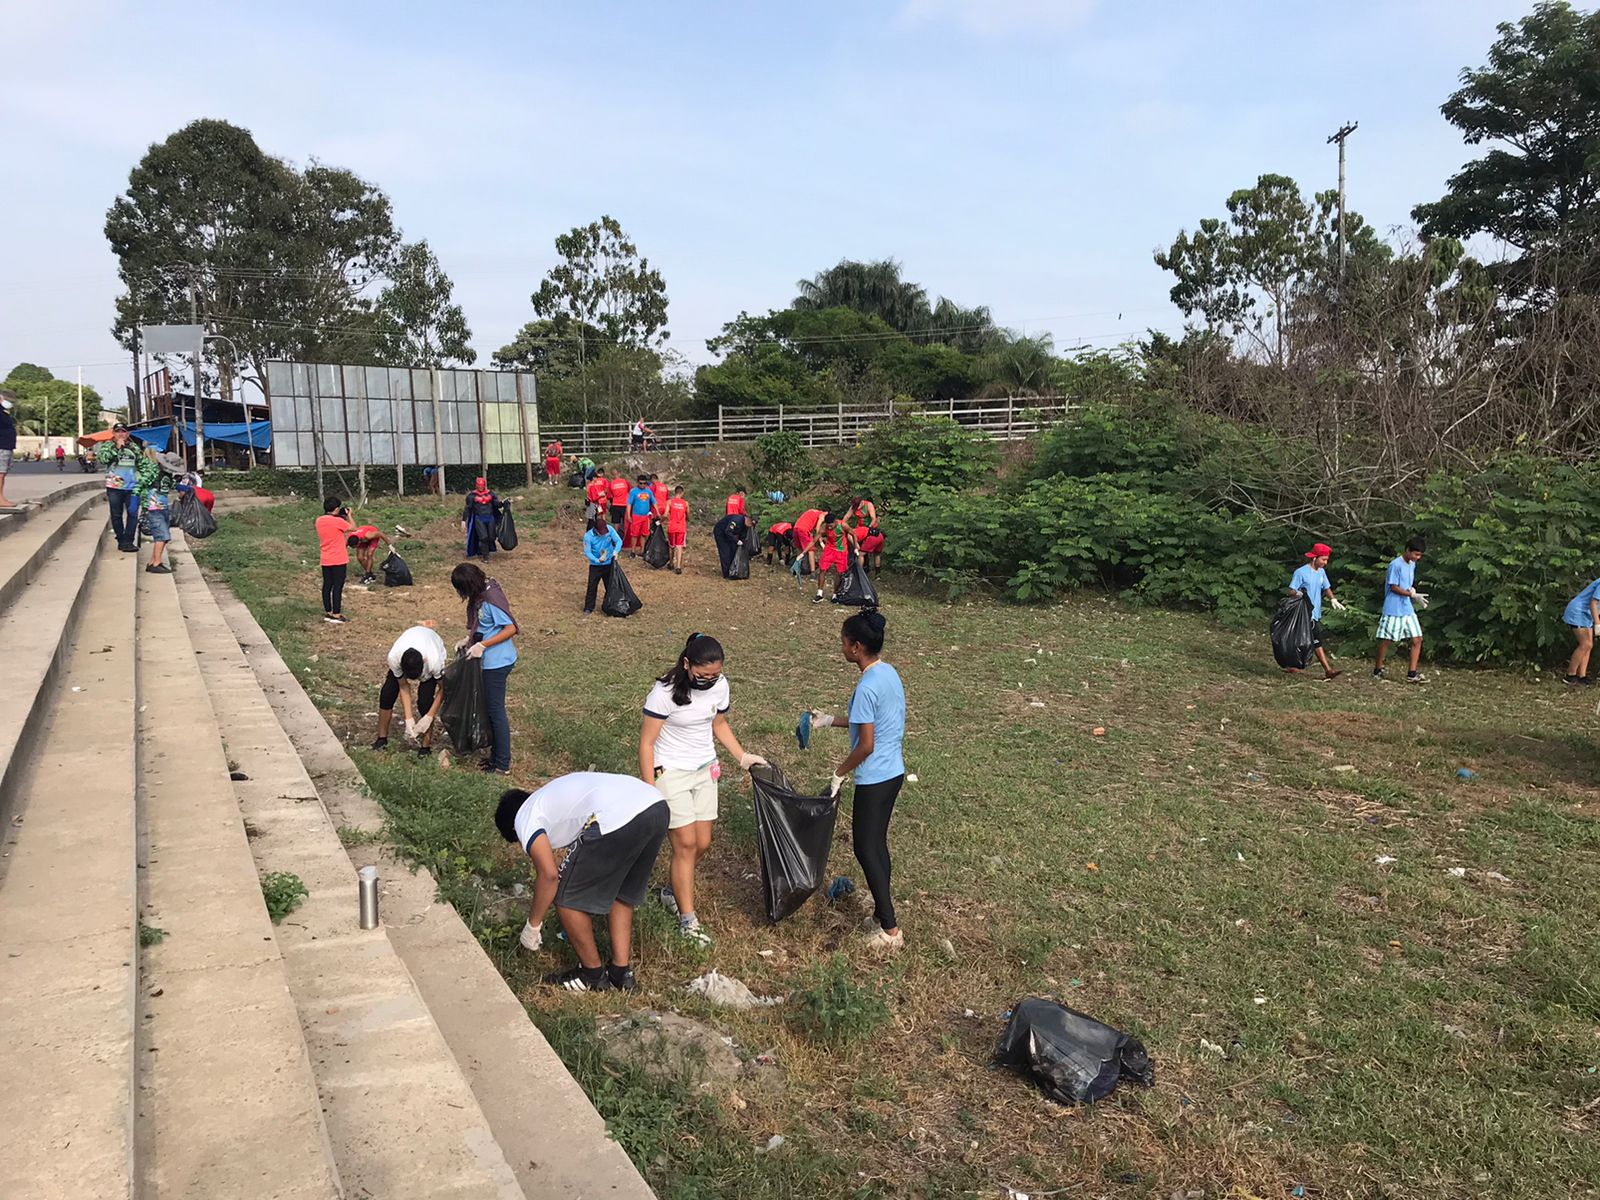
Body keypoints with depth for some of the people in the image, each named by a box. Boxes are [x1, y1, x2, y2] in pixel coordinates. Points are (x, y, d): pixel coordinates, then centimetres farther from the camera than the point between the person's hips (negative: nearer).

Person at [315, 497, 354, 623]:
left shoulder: (319, 521, 2)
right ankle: (336, 615, 2)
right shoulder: (338, 521, -17)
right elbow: (354, 528, -4)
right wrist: (349, 515, 9)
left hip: (325, 560, 6)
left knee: (327, 585, 12)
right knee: (338, 587, -1)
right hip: (339, 560, -6)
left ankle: (328, 612, 19)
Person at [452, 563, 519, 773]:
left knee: (496, 711, 0)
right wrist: (468, 639, 5)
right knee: (492, 709, 18)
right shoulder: (481, 594, 5)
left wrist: (482, 645, -23)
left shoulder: (491, 599, -23)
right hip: (492, 660, 10)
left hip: (497, 662, -10)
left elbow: (511, 629, -23)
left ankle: (503, 765, 10)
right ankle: (496, 755, 31)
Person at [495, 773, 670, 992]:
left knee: (566, 897, 13)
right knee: (622, 893, 29)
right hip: (657, 806, 9)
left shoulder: (524, 819, 15)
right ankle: (621, 973, 30)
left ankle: (592, 975, 26)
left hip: (617, 818, -9)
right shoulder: (556, 795, 39)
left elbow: (548, 875, 3)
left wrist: (532, 926, 17)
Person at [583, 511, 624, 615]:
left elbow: (618, 541, -10)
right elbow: (587, 552, -19)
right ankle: (588, 609, 4)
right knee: (592, 587, -5)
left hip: (609, 564, 3)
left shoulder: (609, 529, -14)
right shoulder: (588, 536, -20)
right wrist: (597, 560, -34)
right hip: (595, 565, -3)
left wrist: (615, 551, -28)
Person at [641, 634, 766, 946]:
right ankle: (688, 920, 4)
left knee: (702, 843, 8)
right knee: (685, 844, -6)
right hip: (670, 773, -6)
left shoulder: (719, 685, -6)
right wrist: (649, 791, -16)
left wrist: (742, 756, 4)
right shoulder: (665, 692, -22)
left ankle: (672, 891, 33)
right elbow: (647, 742, -16)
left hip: (705, 771, 6)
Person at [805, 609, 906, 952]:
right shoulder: (890, 673, 4)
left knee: (866, 848, 3)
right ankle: (882, 908, 33)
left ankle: (890, 929, 8)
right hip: (894, 772, 9)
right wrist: (831, 721, 19)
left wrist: (839, 774, -8)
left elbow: (866, 745, -22)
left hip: (874, 780, -9)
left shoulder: (867, 687, -24)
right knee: (877, 843, 20)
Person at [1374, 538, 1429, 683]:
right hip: (1393, 610, -8)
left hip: (1408, 610, 8)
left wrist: (1414, 593, 0)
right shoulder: (1396, 565, -14)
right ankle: (1377, 670, 16)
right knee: (1386, 639, 1)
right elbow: (1394, 587, -16)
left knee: (1417, 639, 1)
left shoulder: (1412, 565, 11)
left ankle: (1412, 674, 4)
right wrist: (1412, 594, -21)